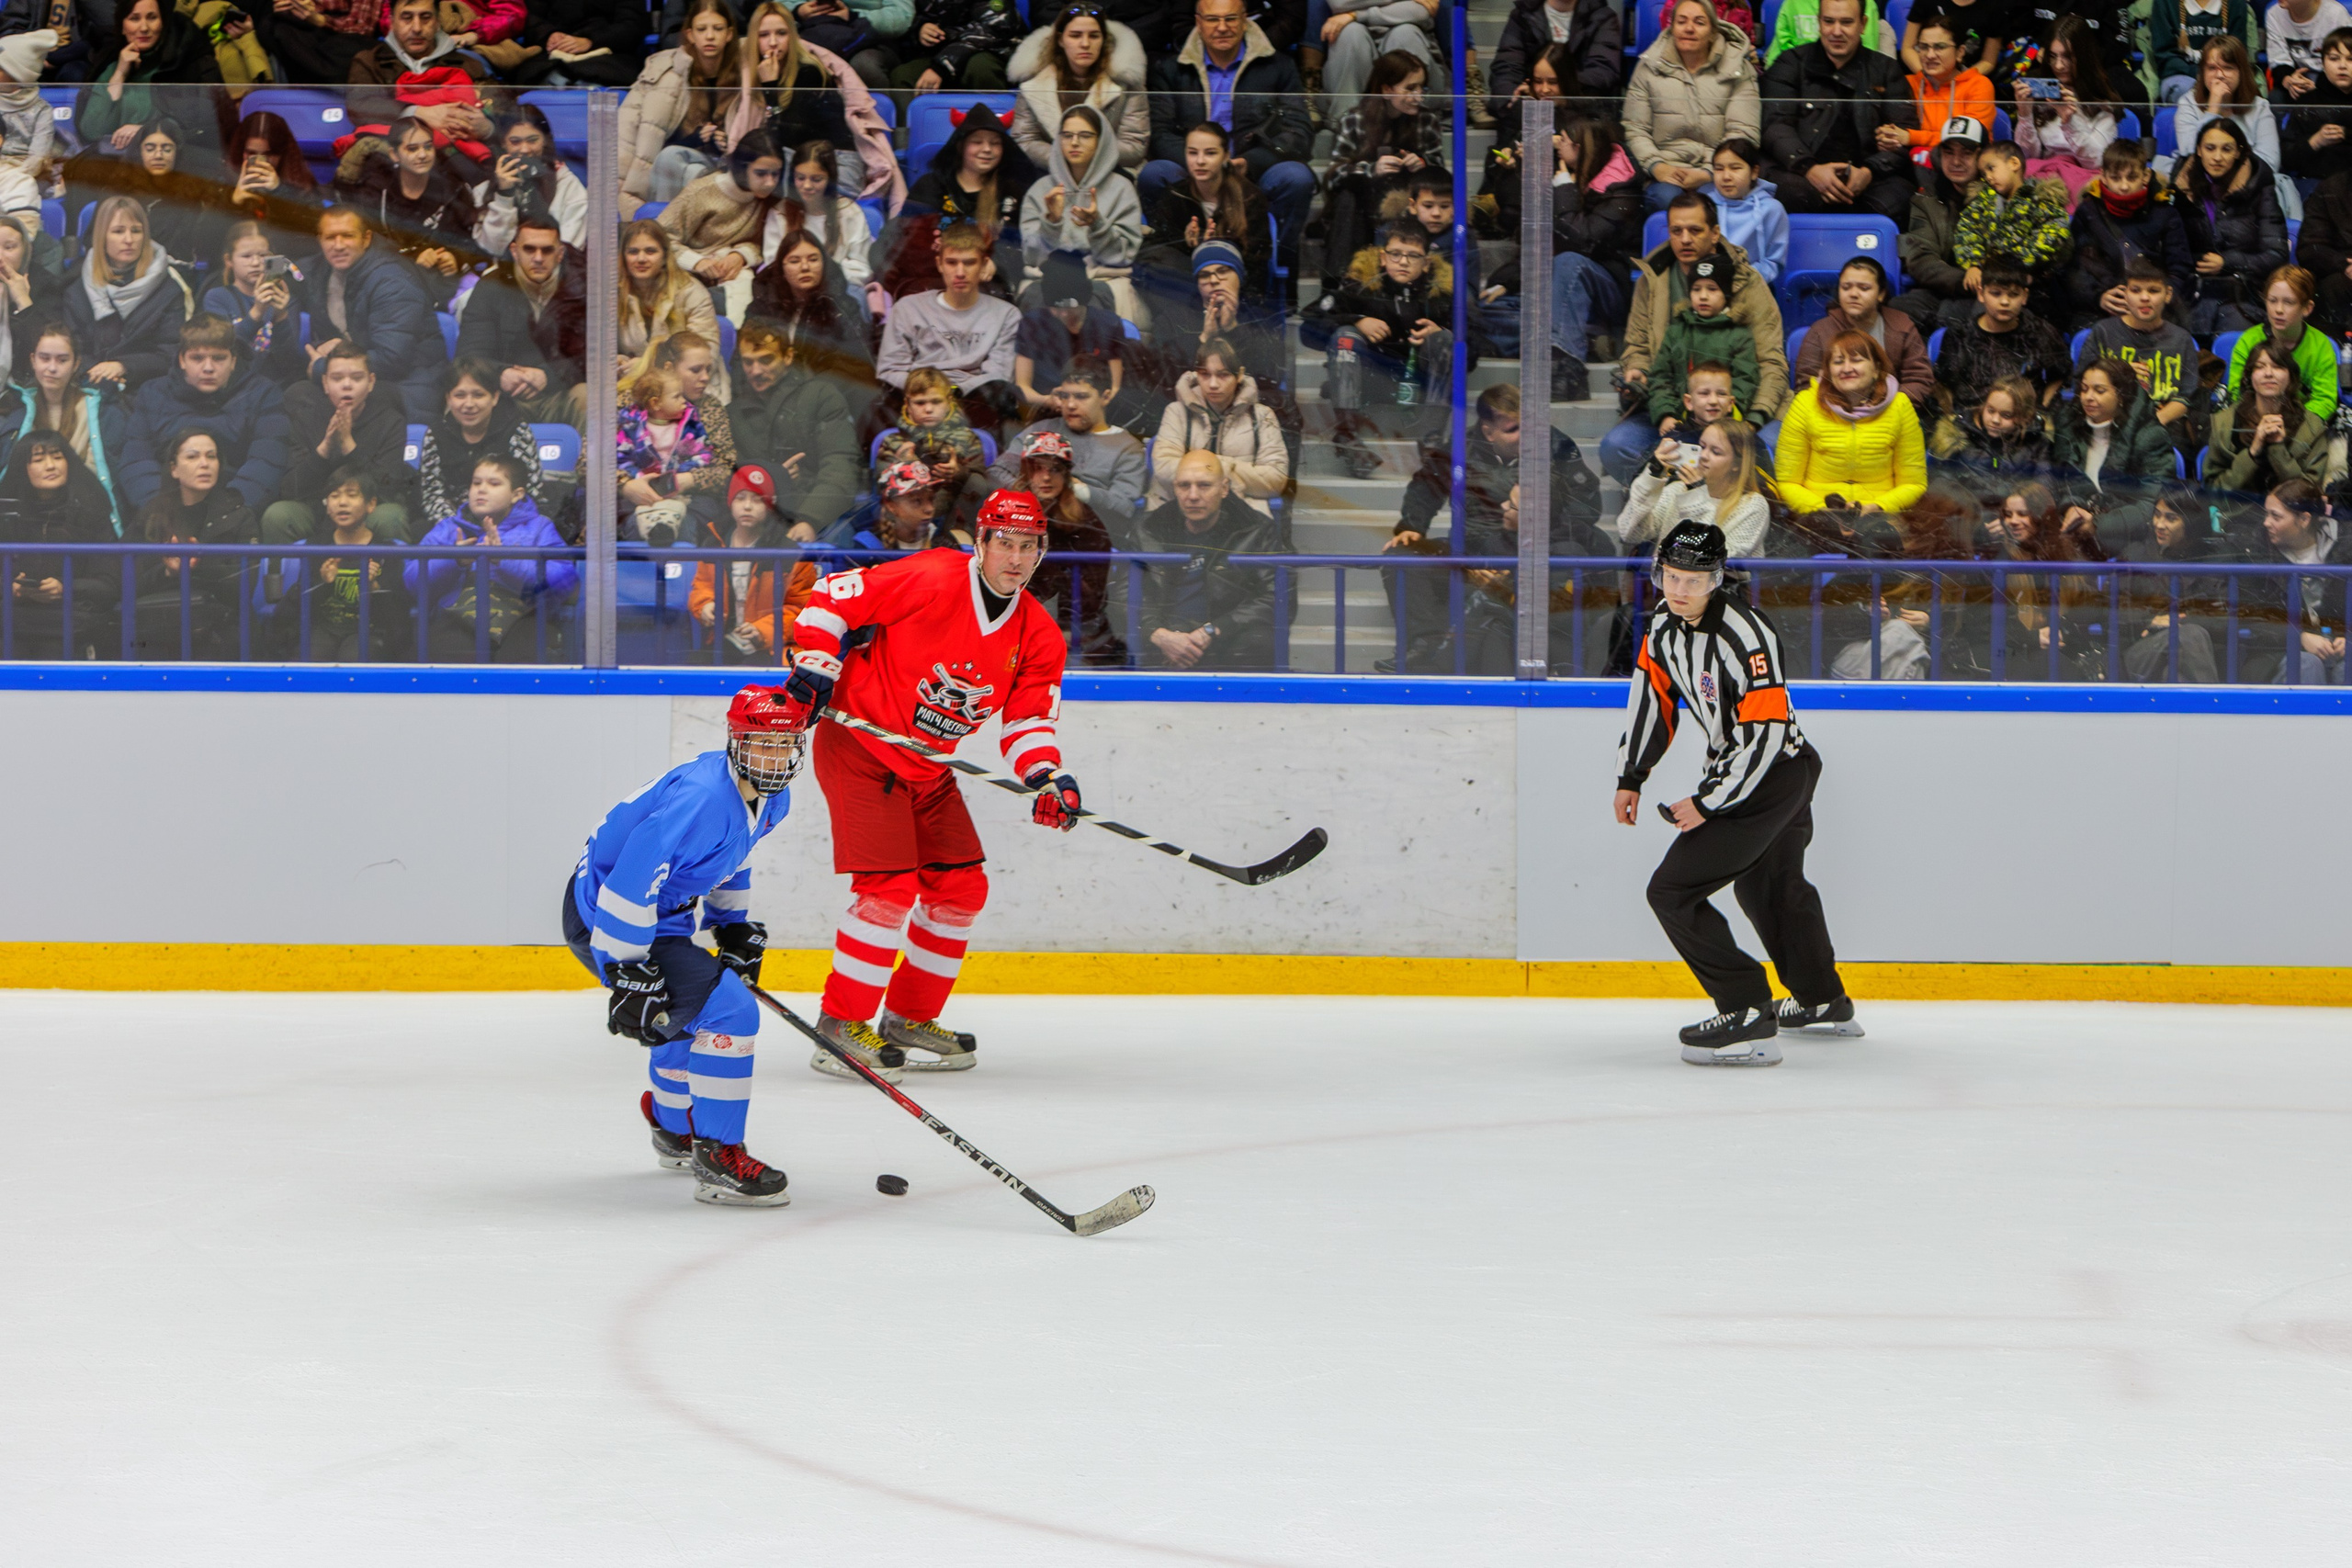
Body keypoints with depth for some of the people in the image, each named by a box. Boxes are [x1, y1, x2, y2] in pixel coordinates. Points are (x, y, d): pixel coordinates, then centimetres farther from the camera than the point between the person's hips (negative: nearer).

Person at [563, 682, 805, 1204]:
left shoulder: (770, 799, 1)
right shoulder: (702, 799, -30)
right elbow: (631, 881, -32)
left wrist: (733, 925, 19)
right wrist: (629, 973, -30)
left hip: (663, 917, 11)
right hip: (603, 920, -11)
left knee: (691, 1012, 32)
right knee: (728, 1009, -21)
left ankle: (672, 1129, 57)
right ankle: (717, 1159, -16)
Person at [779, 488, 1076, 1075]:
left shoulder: (1038, 636, 0)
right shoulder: (931, 580, -19)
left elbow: (1027, 719, 1)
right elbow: (833, 598, -15)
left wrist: (1049, 777, -17)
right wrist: (813, 672, -19)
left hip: (927, 770, 8)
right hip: (859, 747, -8)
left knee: (962, 888, 7)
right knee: (891, 889, -16)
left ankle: (909, 1018, 21)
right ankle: (841, 1021, -5)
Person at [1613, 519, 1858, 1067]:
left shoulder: (1746, 638, -29)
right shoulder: (1666, 624, -1)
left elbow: (1764, 736, -29)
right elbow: (1653, 695, 13)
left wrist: (1707, 803, -26)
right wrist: (1631, 776, 11)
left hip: (1774, 774, -10)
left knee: (1673, 892, -15)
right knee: (1770, 887, 29)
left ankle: (1748, 1017, -15)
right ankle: (1823, 1001, 49)